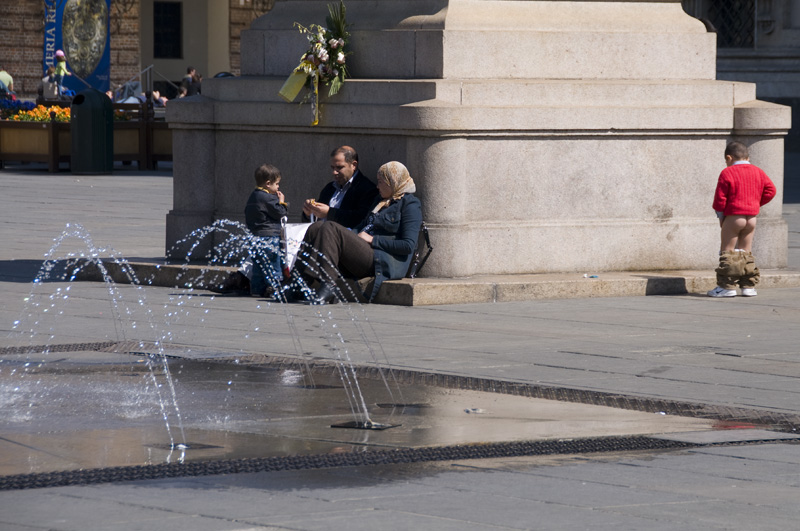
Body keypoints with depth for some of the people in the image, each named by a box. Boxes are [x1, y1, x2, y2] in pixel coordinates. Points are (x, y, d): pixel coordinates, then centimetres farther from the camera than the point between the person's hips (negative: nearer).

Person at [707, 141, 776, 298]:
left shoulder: (727, 173, -7)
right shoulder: (758, 172, 8)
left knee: (727, 251, 1)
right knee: (746, 251, 13)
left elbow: (720, 198, -8)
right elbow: (770, 190, 6)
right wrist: (757, 203, 11)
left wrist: (720, 216, 3)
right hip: (752, 217, 5)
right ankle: (748, 285, 9)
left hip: (733, 216, -5)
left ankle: (727, 286, -3)